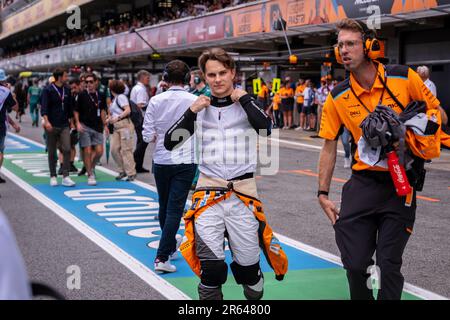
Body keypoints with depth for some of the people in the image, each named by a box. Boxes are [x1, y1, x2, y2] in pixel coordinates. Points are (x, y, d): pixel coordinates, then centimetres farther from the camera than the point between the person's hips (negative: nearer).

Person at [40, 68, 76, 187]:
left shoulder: (67, 90, 9)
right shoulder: (48, 90, -6)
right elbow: (44, 107, -13)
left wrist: (70, 120, 17)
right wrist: (46, 121, -26)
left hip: (64, 125, 3)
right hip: (52, 126, -3)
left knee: (67, 149, -10)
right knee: (52, 152, 5)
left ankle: (65, 177, -8)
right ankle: (53, 177, 16)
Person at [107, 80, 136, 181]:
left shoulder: (121, 97, -4)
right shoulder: (114, 99, 20)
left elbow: (128, 110, -14)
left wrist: (117, 118, -19)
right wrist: (110, 119, 5)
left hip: (125, 124, -8)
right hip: (116, 127, 8)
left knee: (126, 150, -7)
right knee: (114, 149, 2)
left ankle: (131, 173, -2)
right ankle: (123, 171, 13)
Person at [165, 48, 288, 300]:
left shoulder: (247, 103, 3)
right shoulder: (200, 107, 7)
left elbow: (266, 129, -17)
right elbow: (170, 144, 0)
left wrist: (243, 98, -11)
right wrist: (191, 112, -9)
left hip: (243, 193, 0)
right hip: (208, 193, 0)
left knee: (248, 267, 6)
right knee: (211, 267, -15)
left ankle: (255, 296, 35)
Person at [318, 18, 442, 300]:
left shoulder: (404, 78, -8)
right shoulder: (338, 97, -2)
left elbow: (435, 111, 5)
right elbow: (329, 146, 6)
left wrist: (417, 136, -15)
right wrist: (323, 194, 5)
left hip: (401, 184, -2)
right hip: (363, 182, 2)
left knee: (389, 264, -1)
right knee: (355, 263, 1)